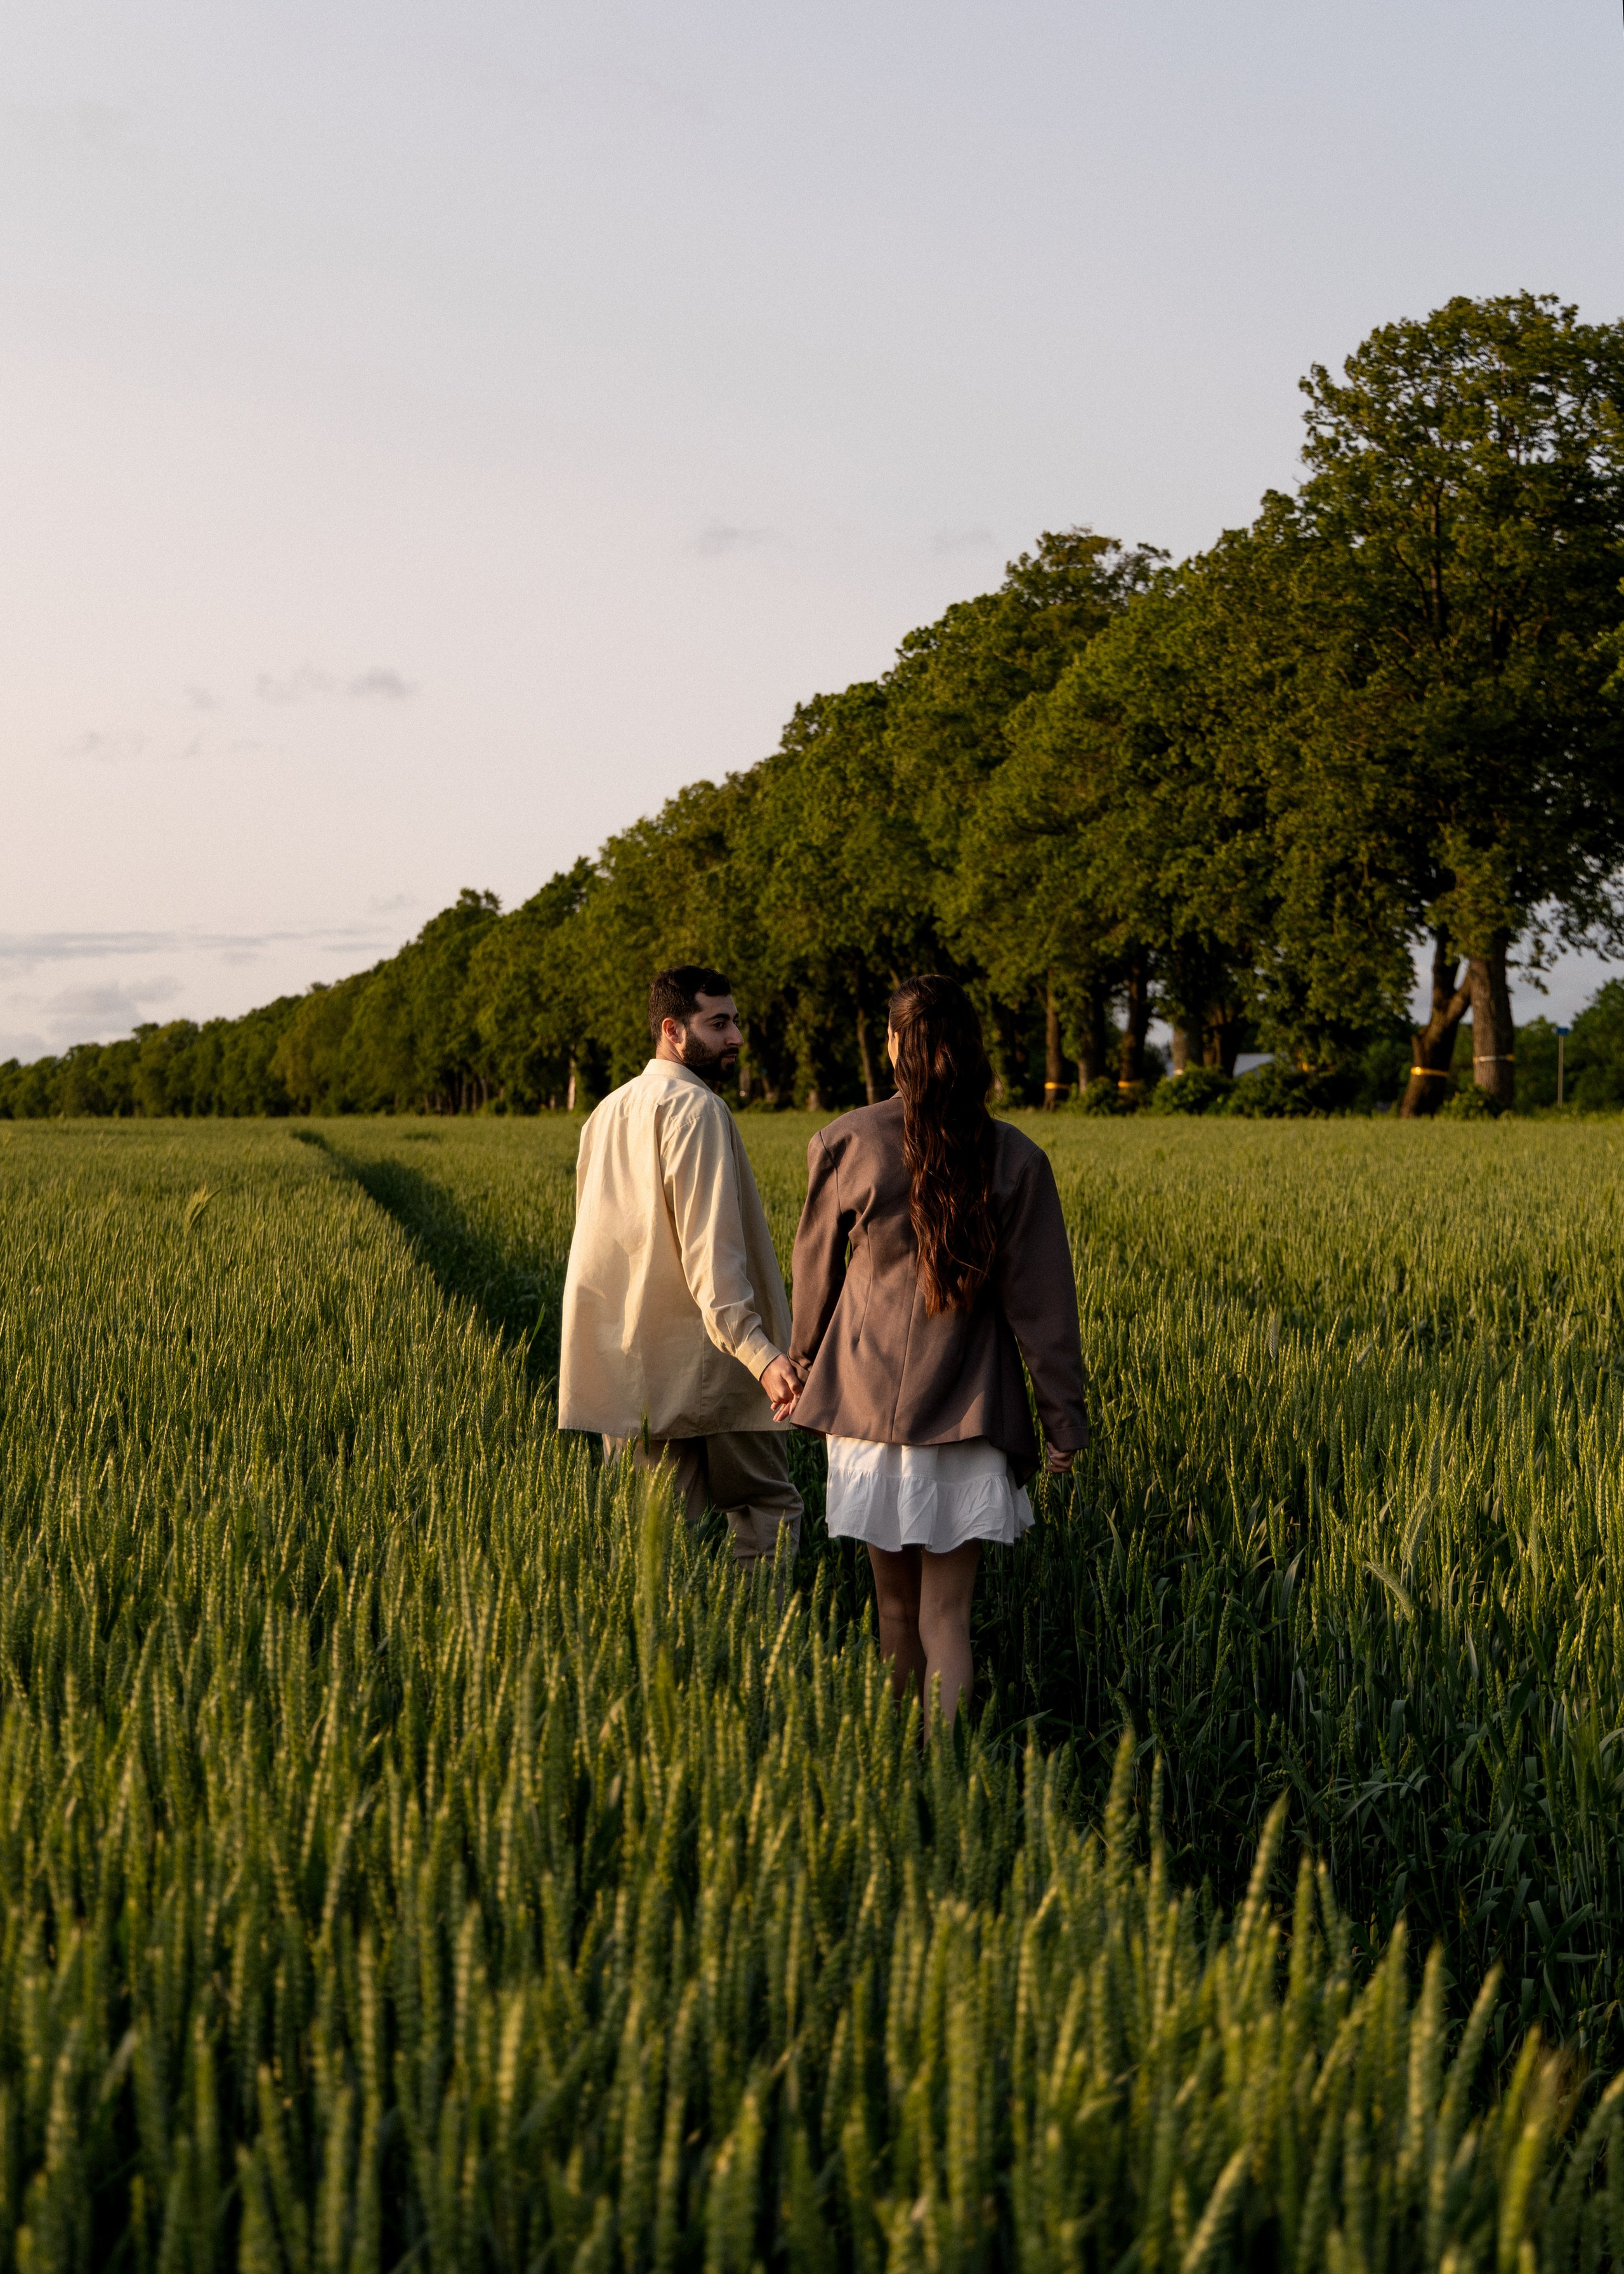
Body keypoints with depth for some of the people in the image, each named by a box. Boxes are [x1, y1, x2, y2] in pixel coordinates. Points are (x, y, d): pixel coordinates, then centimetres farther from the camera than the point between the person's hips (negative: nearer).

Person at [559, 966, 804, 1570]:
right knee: (766, 1509, 1)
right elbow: (711, 1247, -22)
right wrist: (759, 1351, -29)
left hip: (627, 1368, 8)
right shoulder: (695, 1109, -12)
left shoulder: (609, 1112, 16)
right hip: (700, 1362, -8)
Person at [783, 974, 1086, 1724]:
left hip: (869, 1401, 1)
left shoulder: (848, 1143, -5)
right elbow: (1040, 1303, -2)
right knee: (946, 1614, 1)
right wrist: (1064, 1421, 4)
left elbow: (816, 1270, 8)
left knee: (896, 1604, 14)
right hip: (967, 1409, 0)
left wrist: (802, 1362, 24)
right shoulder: (1014, 1159, -4)